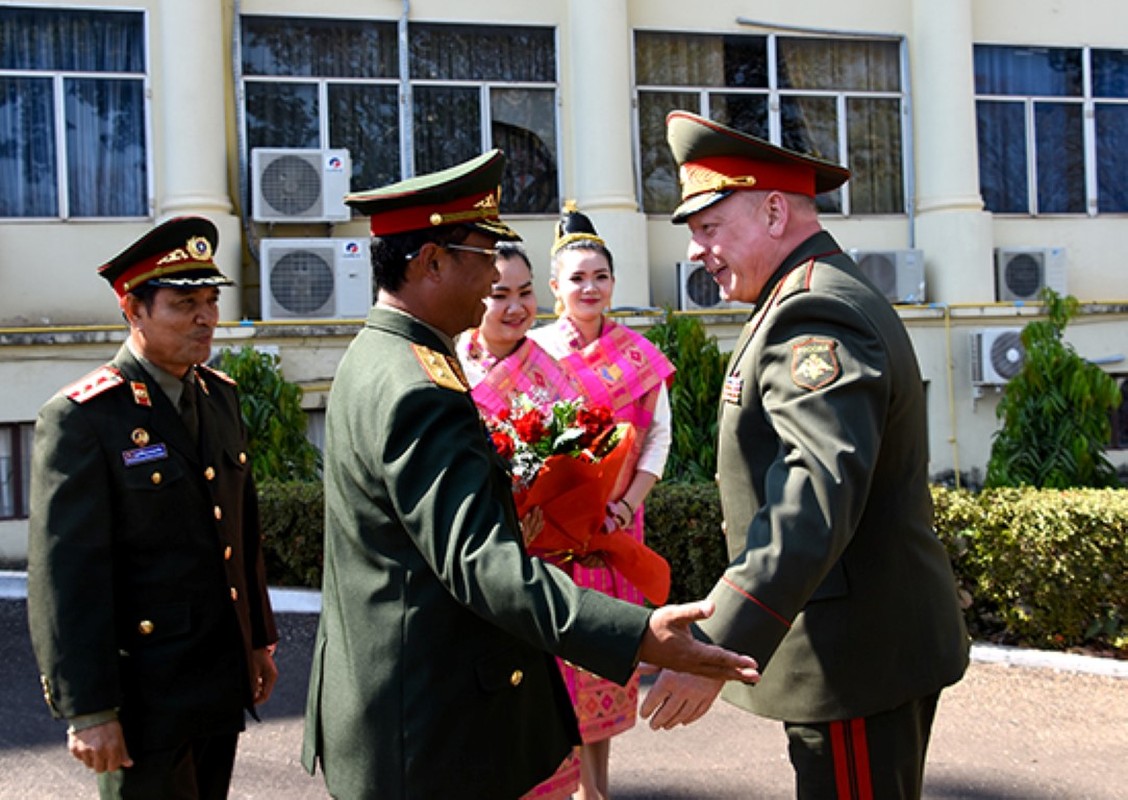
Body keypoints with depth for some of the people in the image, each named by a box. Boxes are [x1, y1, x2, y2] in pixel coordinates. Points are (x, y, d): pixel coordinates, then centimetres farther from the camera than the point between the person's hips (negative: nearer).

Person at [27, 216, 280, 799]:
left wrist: (259, 640, 15)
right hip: (145, 688, -6)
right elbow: (64, 573, -17)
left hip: (225, 679, 7)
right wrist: (89, 709, -16)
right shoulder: (81, 418, -15)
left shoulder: (221, 396, 6)